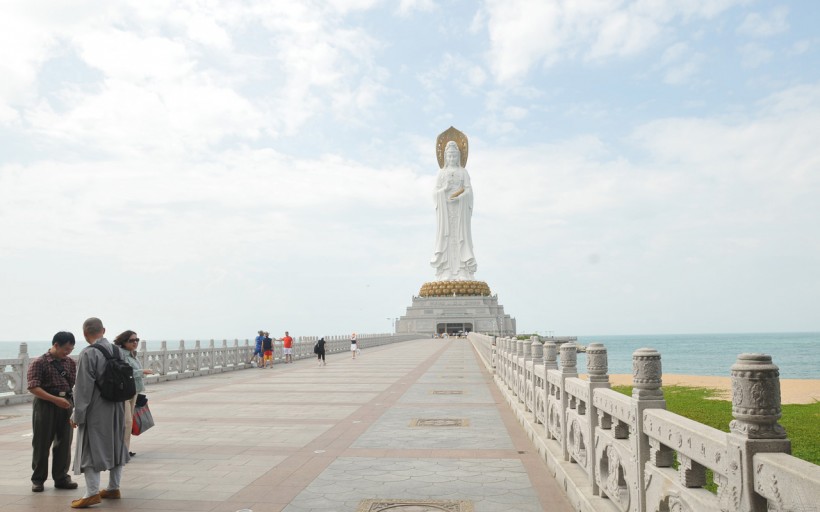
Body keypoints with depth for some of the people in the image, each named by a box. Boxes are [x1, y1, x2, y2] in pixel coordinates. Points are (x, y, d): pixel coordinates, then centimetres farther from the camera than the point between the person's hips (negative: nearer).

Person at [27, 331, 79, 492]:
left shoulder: (71, 363, 9)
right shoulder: (39, 363, -6)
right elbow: (33, 387, -14)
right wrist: (55, 399, -22)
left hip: (66, 405, 4)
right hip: (45, 405, -4)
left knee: (64, 443, 9)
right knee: (41, 444, 5)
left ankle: (61, 477, 20)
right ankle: (38, 479, 20)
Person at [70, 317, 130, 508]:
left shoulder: (88, 354, -15)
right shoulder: (119, 351, 4)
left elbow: (83, 387, -15)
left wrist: (77, 414, -8)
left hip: (95, 412, -7)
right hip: (117, 410, 7)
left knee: (91, 449, 1)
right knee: (115, 446, 15)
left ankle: (92, 492, -1)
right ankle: (113, 488, 25)